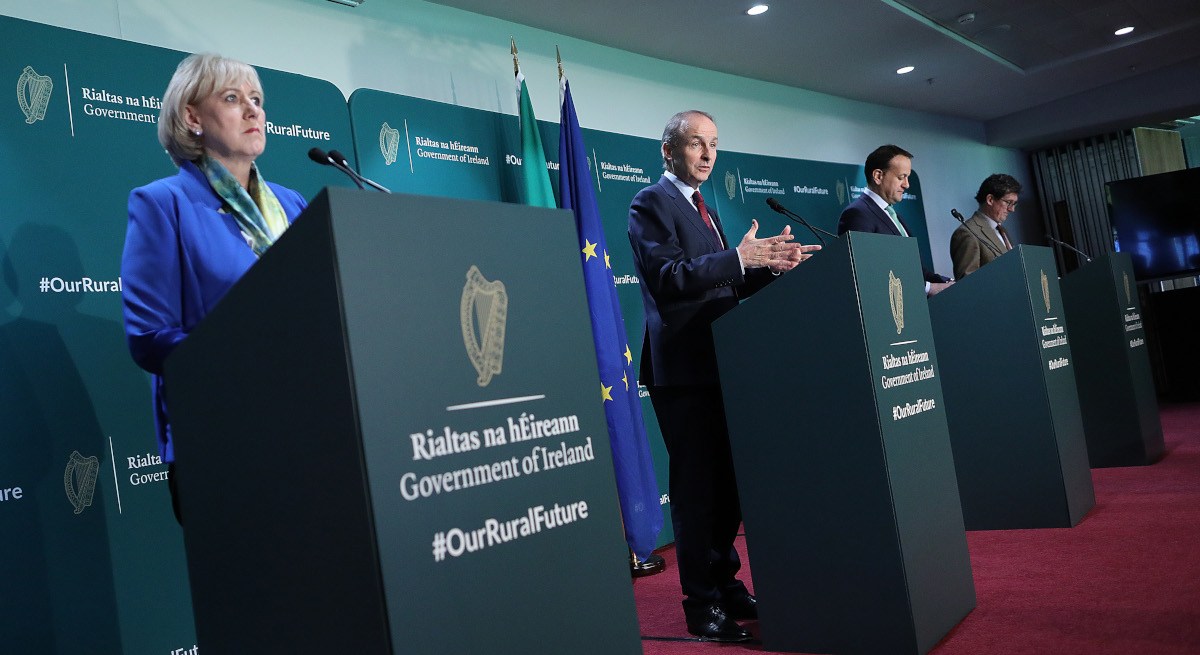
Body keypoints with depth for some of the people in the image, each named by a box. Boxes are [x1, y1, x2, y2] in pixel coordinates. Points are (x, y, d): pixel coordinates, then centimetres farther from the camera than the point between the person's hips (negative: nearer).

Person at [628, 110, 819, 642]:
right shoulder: (651, 203, -6)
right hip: (683, 367, -9)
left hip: (717, 364, 9)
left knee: (728, 482, 13)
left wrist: (772, 263, 4)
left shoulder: (702, 208, 21)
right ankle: (702, 604, 7)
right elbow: (666, 277, -20)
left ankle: (725, 585, 26)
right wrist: (739, 257, -25)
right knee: (696, 486, -3)